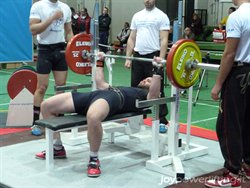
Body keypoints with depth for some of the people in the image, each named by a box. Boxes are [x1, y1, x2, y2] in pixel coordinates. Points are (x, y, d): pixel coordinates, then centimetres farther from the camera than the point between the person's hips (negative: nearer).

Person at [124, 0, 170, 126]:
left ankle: (162, 120, 5)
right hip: (138, 56, 5)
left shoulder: (161, 16, -3)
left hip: (153, 56, -5)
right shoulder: (137, 16, 12)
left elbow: (164, 40, -10)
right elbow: (131, 38, 13)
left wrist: (161, 59, -19)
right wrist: (128, 58, 6)